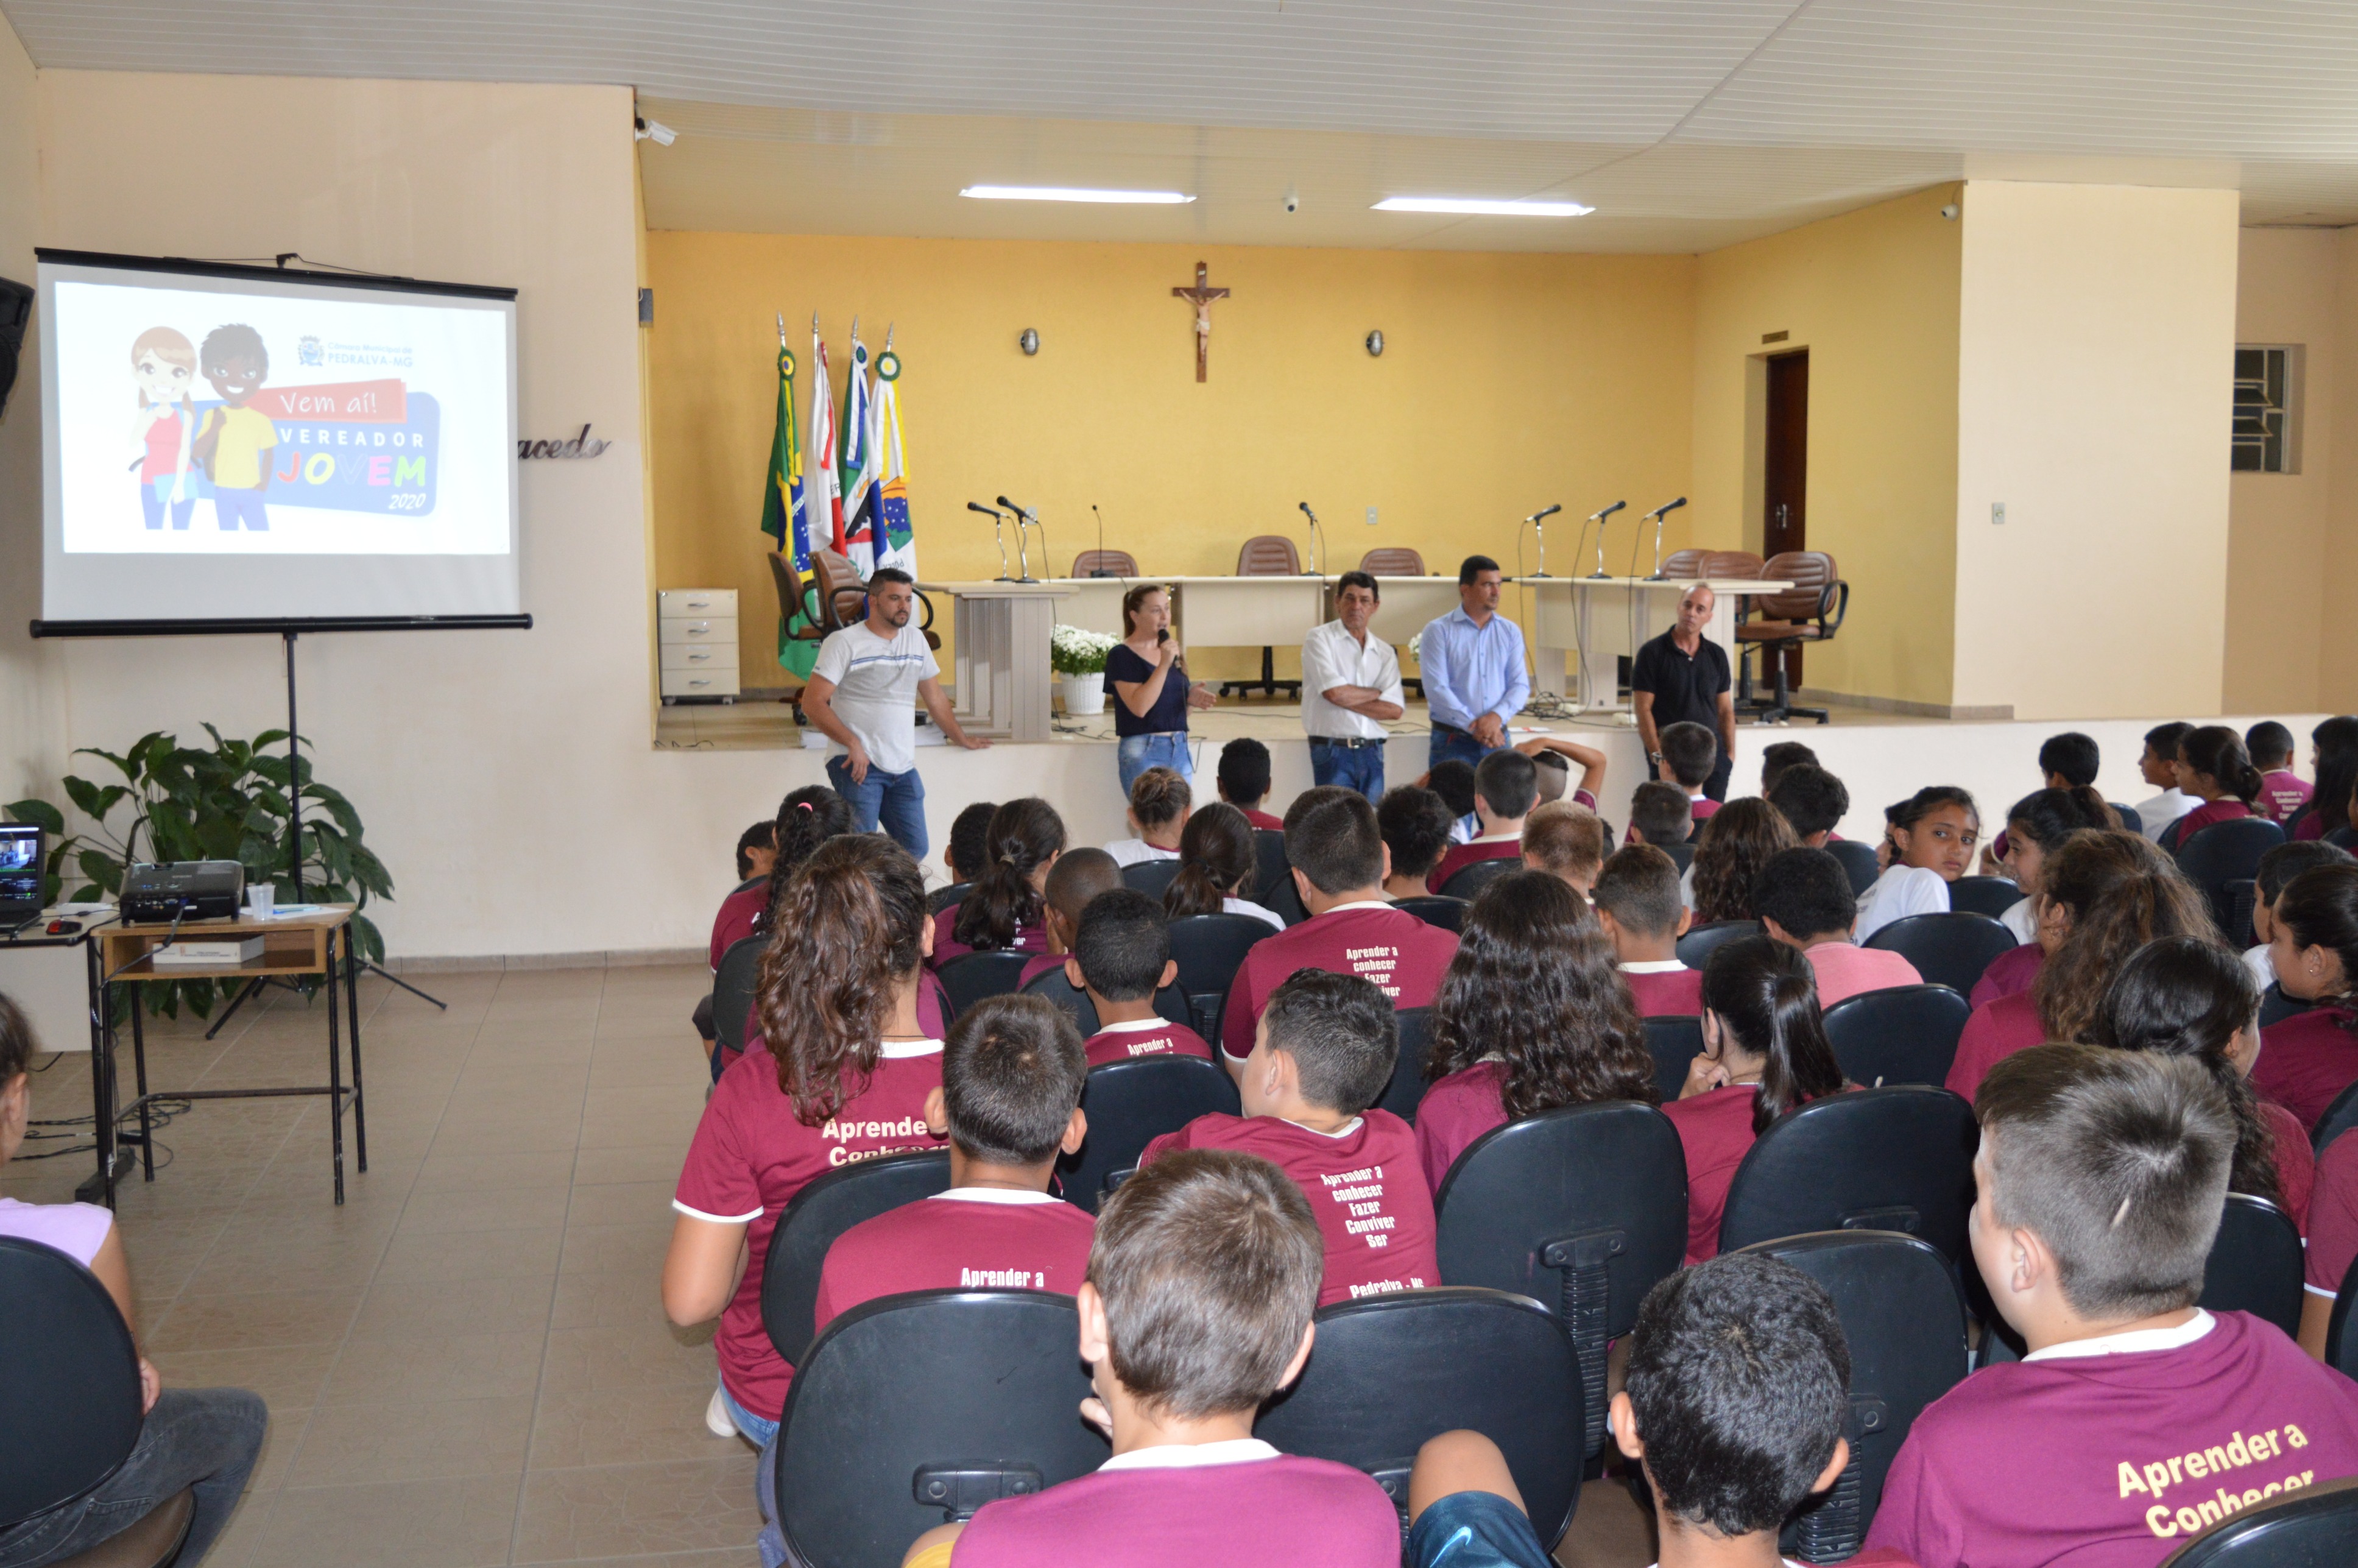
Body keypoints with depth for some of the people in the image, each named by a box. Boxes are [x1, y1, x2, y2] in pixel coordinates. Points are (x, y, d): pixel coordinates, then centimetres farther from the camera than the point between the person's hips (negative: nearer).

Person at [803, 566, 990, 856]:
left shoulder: (916, 639, 16)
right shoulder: (844, 642, -3)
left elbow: (935, 698, 29)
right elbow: (813, 703, -9)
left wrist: (961, 739, 35)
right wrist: (852, 743, -19)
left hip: (903, 767, 6)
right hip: (858, 765, -6)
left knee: (915, 849, 2)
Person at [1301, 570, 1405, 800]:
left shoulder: (1384, 652, 12)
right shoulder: (1320, 639, 1)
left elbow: (1395, 710, 1)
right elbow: (1334, 692, -12)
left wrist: (1348, 699, -7)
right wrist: (1377, 693, 2)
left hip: (1371, 753, 4)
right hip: (1333, 751, -4)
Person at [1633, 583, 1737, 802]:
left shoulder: (1717, 655, 12)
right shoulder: (1652, 652, -2)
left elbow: (1725, 710, 15)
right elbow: (1643, 710, -5)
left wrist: (1730, 754, 6)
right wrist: (1657, 756, -12)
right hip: (1670, 755, -4)